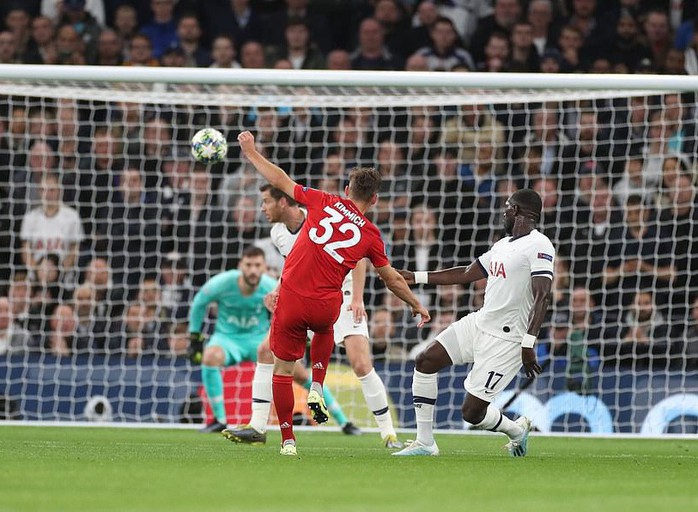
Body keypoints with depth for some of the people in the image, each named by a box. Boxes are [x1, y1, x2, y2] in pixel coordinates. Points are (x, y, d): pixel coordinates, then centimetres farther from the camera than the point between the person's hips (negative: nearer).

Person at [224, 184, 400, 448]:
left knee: (361, 365, -19)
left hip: (341, 297, -7)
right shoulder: (278, 233, 1)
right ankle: (257, 427, 5)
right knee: (268, 349, -2)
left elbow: (357, 257, -15)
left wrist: (357, 299, -23)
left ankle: (388, 432, -7)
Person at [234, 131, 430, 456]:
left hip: (291, 300, -2)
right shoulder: (370, 235, 4)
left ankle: (287, 441, 9)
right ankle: (317, 389, 24)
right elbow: (392, 279, 15)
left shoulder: (325, 203, 0)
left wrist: (251, 152, 17)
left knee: (283, 369, 11)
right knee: (324, 329, 39)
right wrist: (416, 305, 30)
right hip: (326, 306, 2)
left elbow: (280, 181, 5)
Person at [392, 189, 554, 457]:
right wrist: (416, 277, 27)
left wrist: (528, 344, -30)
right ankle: (425, 443, 9)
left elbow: (542, 296, -23)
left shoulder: (538, 246, -16)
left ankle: (517, 430, 24)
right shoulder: (503, 245, 14)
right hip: (479, 323, 9)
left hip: (505, 341, -9)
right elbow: (467, 274, 25)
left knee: (473, 411, -8)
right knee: (425, 361, 3)